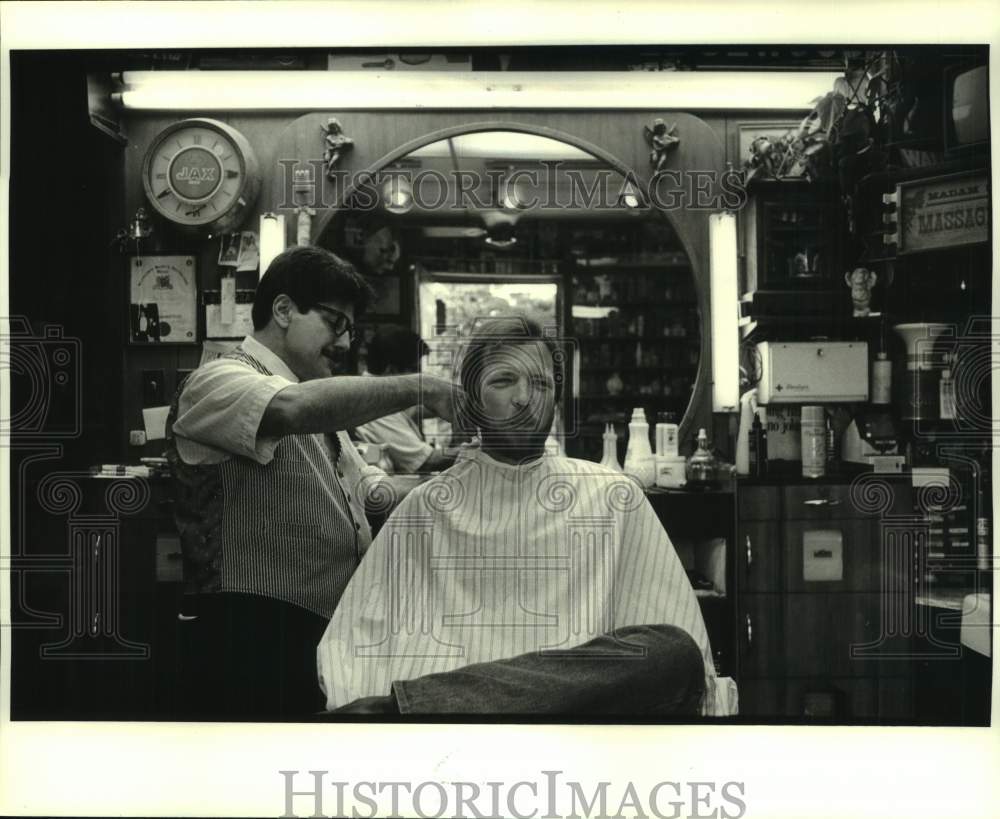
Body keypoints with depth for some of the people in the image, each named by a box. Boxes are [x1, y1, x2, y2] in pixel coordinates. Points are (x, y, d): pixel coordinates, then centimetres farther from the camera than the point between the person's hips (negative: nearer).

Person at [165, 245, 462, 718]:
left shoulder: (316, 404, 23)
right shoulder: (216, 383, -8)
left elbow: (370, 491, 22)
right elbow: (294, 408, -29)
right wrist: (418, 388, -23)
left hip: (328, 636, 9)